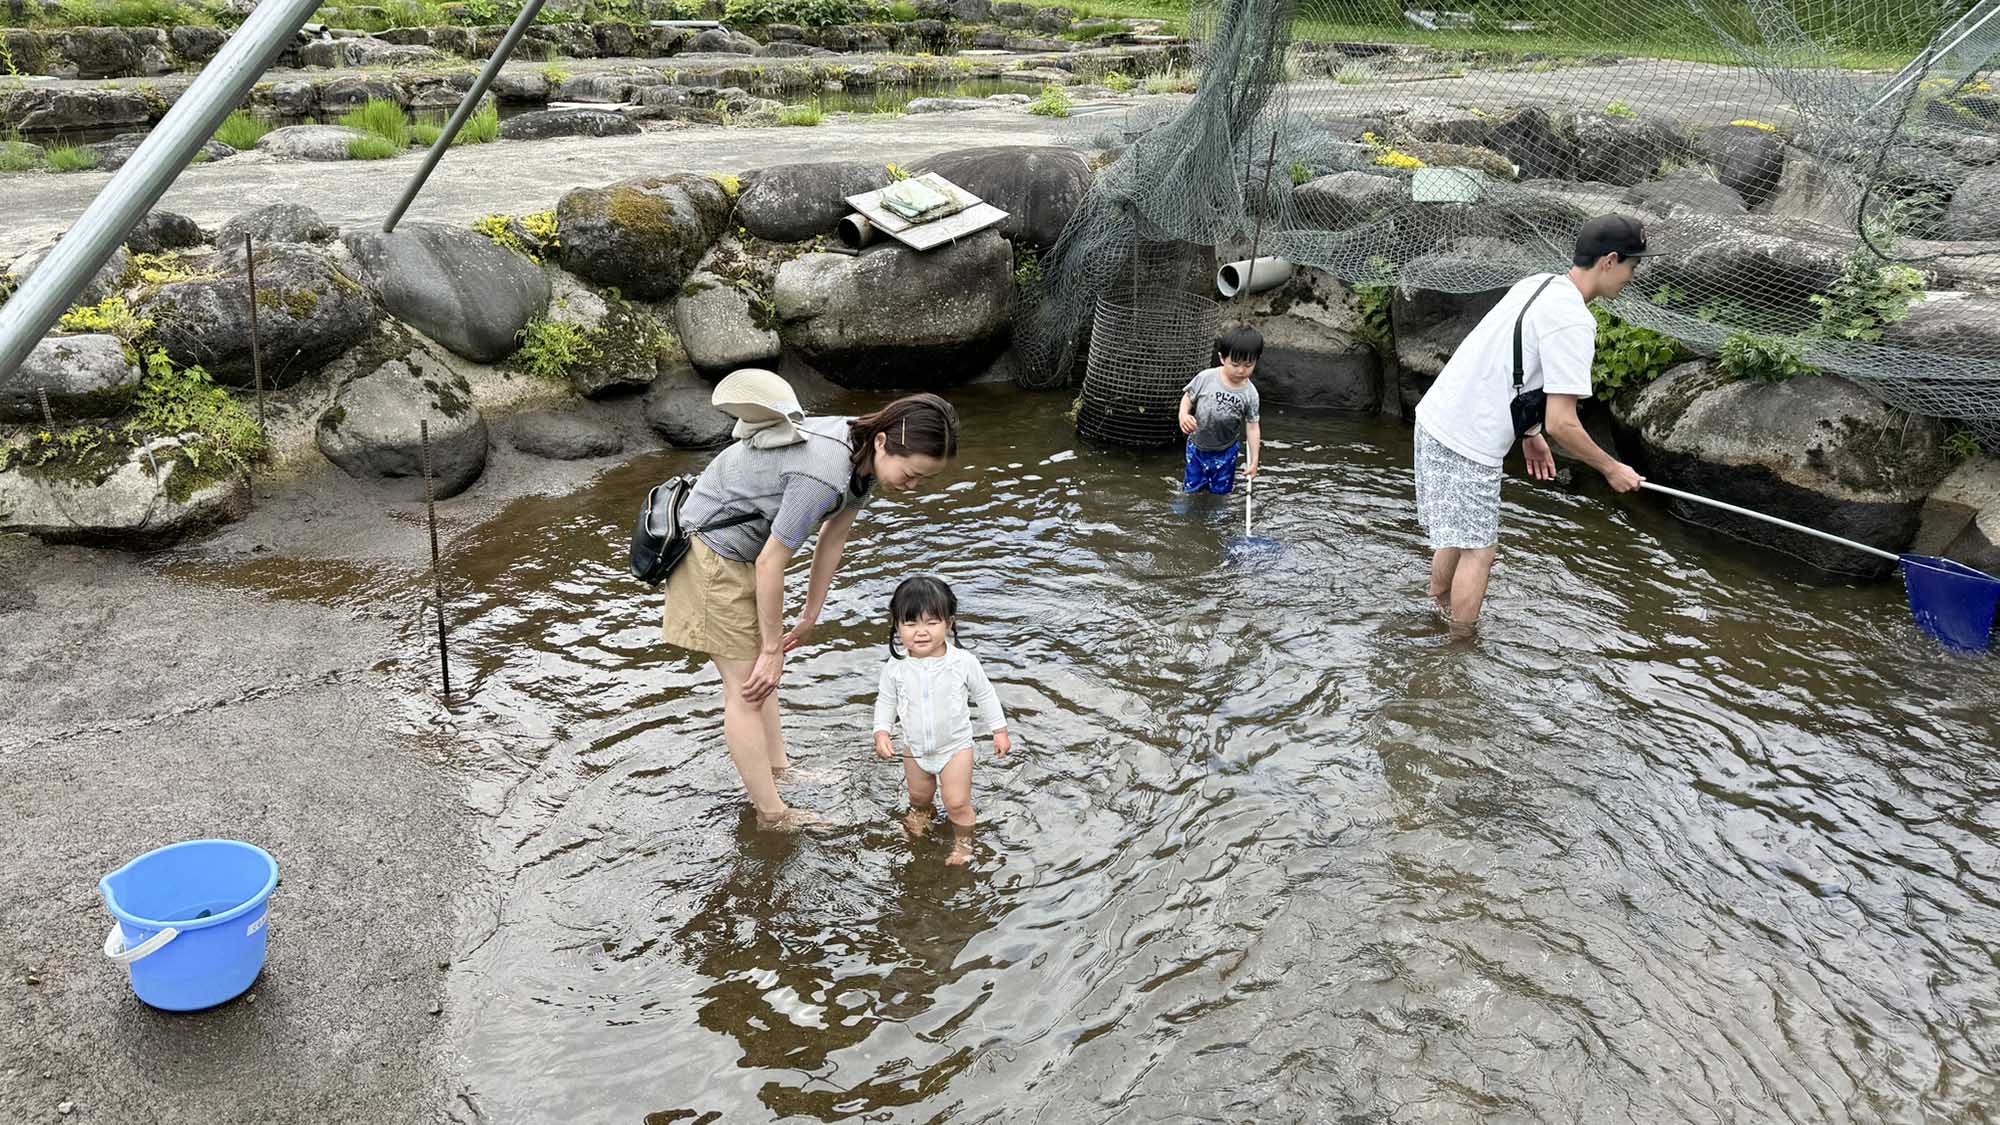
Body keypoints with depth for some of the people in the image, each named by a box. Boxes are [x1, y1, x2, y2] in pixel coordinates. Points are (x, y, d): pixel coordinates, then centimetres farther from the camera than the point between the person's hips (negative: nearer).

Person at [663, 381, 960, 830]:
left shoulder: (864, 453, -7)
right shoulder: (824, 475, -36)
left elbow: (832, 541, 4)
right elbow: (770, 564, -27)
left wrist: (810, 618, 12)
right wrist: (772, 650, -15)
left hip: (743, 547, 9)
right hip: (715, 550, -9)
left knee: (761, 671, 20)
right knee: (748, 686, -1)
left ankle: (779, 771, 35)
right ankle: (774, 815, 9)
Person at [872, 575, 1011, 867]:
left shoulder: (963, 662, -23)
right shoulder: (896, 667, -19)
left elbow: (985, 695, -9)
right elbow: (885, 700, -2)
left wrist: (999, 730, -3)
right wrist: (882, 732, -12)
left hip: (955, 746, -3)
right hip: (915, 748, 3)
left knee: (957, 803, 1)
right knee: (919, 795, 25)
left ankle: (963, 841, 29)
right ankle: (922, 810, 60)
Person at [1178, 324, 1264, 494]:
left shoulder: (1250, 394, -13)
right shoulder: (1205, 378, -17)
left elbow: (1252, 426, -5)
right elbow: (1188, 398, -3)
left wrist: (1254, 460, -5)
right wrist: (1183, 415, -25)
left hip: (1225, 452, 0)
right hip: (1197, 447, 0)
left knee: (1220, 492, 12)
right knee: (1192, 489, 12)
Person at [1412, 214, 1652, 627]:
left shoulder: (1536, 284, 9)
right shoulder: (1573, 322, -19)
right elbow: (1562, 423, -20)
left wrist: (1529, 434, 26)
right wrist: (1612, 469, -5)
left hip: (1435, 417, 9)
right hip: (1468, 444, -9)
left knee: (1452, 537, 23)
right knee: (1477, 550, 3)